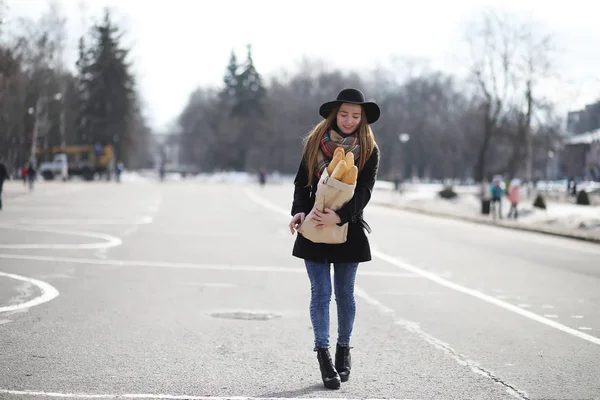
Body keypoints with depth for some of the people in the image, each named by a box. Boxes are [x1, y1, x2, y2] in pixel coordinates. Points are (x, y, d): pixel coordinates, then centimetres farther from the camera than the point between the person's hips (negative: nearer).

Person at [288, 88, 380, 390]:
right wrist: (299, 211, -13)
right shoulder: (315, 142, 2)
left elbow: (364, 191, -11)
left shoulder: (369, 150, -2)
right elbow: (301, 183, 5)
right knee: (321, 292, -3)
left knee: (345, 294, 9)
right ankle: (323, 356, -1)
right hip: (314, 229, 0)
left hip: (348, 230, 0)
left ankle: (343, 350, 25)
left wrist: (339, 216, -25)